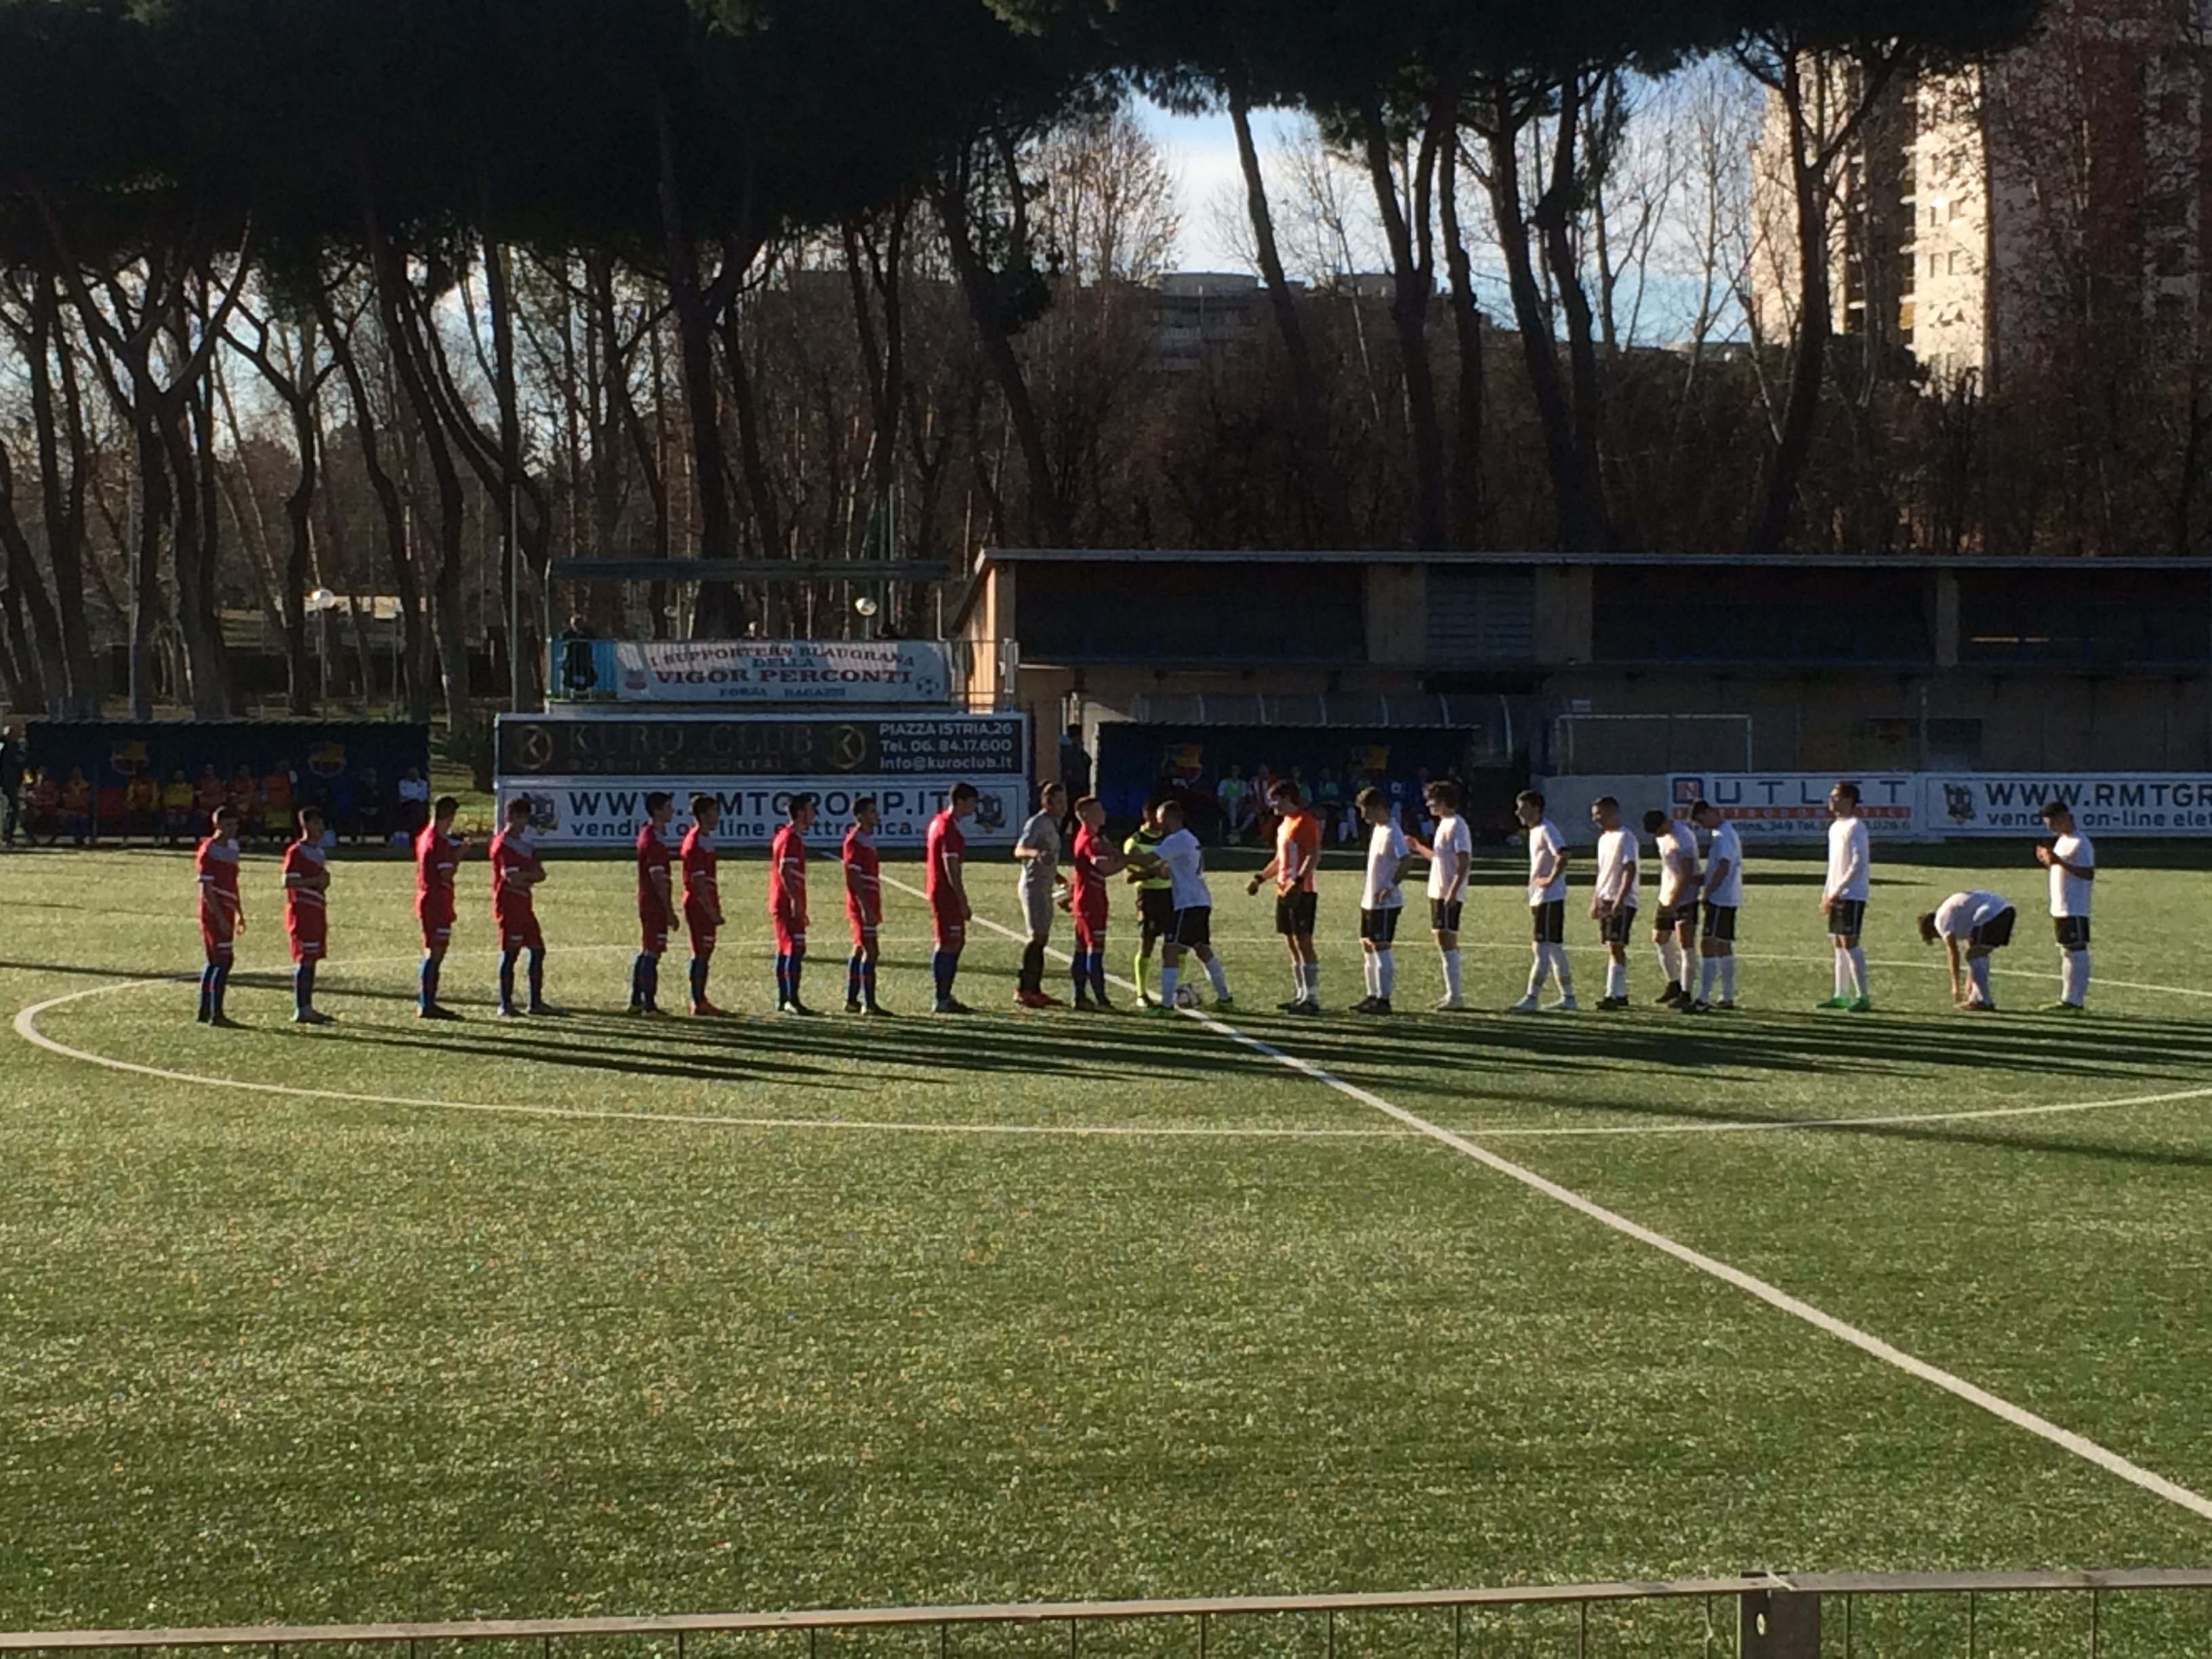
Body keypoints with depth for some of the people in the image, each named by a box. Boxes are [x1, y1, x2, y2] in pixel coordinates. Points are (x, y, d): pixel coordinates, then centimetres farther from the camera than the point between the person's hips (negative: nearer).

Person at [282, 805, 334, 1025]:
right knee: (305, 960, -10)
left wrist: (324, 881, 7)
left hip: (317, 912, 9)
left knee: (313, 959, 9)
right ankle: (301, 1011, -9)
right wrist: (315, 881, -21)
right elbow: (288, 881, -18)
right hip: (302, 912, -9)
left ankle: (308, 1007, 13)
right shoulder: (296, 852, -10)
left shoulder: (320, 852, 17)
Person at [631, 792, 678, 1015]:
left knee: (646, 953, 14)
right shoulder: (654, 841, -19)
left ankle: (636, 1001, 18)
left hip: (648, 903, 10)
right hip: (655, 904, -10)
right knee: (652, 954, -6)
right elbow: (658, 879, -21)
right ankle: (649, 1005, -4)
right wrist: (669, 911, -18)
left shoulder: (646, 834, 14)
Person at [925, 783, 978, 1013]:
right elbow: (952, 869, -21)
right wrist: (963, 903, -19)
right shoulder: (950, 830, -18)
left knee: (956, 942, 14)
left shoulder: (938, 822, 14)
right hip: (947, 894, -10)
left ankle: (946, 997, 17)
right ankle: (942, 1000, -4)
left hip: (937, 891, 10)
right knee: (948, 945, -6)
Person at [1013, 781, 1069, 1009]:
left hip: (1045, 887, 10)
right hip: (1033, 885, -10)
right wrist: (1036, 853, -43)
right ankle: (1023, 990, -16)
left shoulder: (1053, 823, 15)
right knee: (1038, 936, -15)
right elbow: (1019, 851, -25)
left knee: (1042, 938, 10)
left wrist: (1056, 875, 29)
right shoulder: (1037, 823, -14)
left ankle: (1035, 990, 14)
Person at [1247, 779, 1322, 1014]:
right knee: (1292, 944, 10)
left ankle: (1312, 998, -10)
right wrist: (1260, 878, 20)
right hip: (1284, 890, 10)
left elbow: (1314, 856, -19)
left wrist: (1298, 882, -29)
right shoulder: (1284, 824, 18)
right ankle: (1300, 996, 15)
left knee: (1303, 942, -10)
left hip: (1302, 892, -10)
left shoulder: (1306, 822, -11)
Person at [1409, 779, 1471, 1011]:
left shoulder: (1456, 825, -14)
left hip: (1449, 895, -10)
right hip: (1438, 893, 10)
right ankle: (1451, 995, 16)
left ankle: (1454, 997, -10)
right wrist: (1419, 848, 16)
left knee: (1446, 941, -11)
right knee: (1446, 943, 11)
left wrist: (1453, 891, -26)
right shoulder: (1444, 825, 16)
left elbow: (1465, 862, -20)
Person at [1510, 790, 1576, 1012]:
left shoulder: (1546, 830, -14)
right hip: (1539, 899, 10)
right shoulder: (1535, 831, 17)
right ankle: (1568, 998, 18)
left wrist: (1549, 880, -22)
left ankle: (1532, 998, -11)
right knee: (1555, 948, 13)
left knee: (1543, 948, -9)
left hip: (1549, 898, -10)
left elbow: (1562, 856, -27)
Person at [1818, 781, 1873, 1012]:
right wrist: (1826, 894, 16)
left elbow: (1858, 863, -17)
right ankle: (1841, 995, 14)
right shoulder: (1835, 827, 17)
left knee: (1849, 943, -12)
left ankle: (1863, 997, -11)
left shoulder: (1855, 827, -11)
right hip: (1836, 895, 9)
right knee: (1838, 943, 10)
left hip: (1851, 895, -9)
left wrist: (1838, 890, -20)